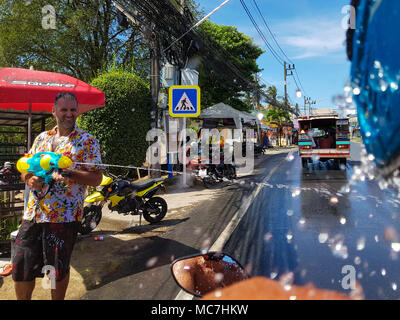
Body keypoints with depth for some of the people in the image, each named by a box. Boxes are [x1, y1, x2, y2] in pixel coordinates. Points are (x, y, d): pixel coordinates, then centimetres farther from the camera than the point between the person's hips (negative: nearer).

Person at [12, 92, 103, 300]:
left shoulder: (87, 141, -2)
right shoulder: (42, 138, 13)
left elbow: (96, 178, -8)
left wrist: (69, 174, -23)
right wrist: (29, 179, -5)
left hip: (64, 216, -4)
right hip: (32, 213, 5)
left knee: (58, 269, 9)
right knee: (20, 267, 12)